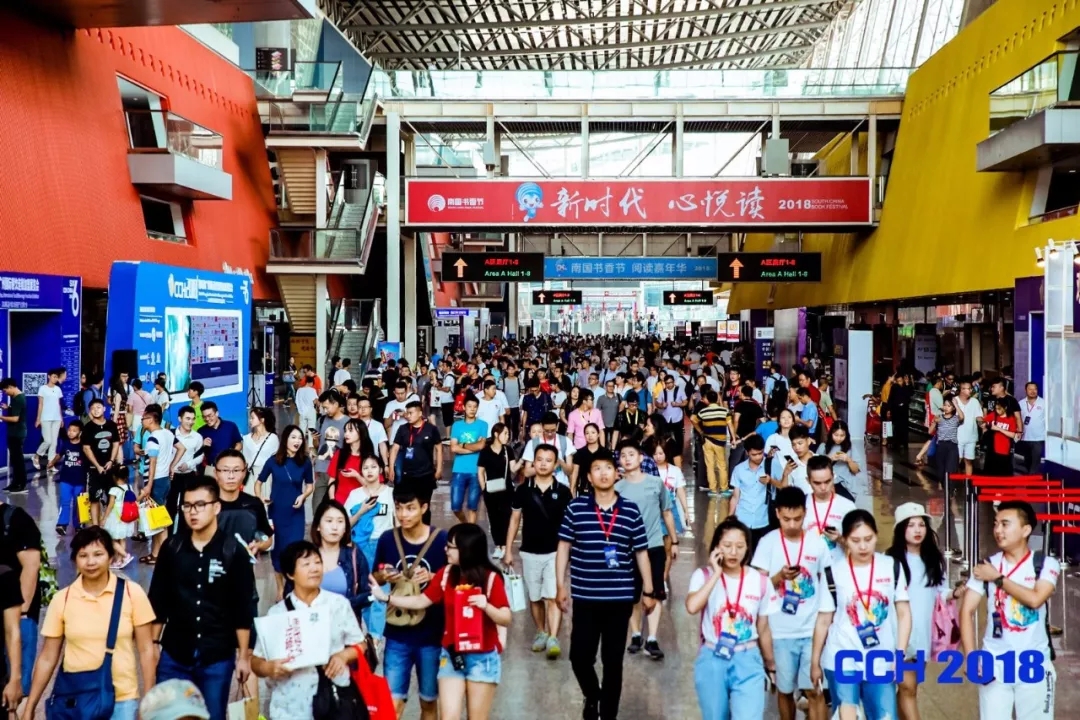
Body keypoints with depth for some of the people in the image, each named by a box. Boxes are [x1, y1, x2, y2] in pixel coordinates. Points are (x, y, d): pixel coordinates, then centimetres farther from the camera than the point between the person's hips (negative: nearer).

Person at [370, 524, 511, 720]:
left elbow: (506, 619, -12)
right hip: (451, 655, 4)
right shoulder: (446, 574, 1)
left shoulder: (491, 578, -13)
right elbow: (421, 601, 7)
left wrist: (486, 606, -30)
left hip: (482, 658, -4)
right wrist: (385, 597, 2)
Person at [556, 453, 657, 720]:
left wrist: (648, 591, 7)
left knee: (613, 660, 8)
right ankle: (592, 696, 32)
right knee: (580, 656, 0)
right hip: (585, 597, 0)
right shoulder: (576, 507, -2)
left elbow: (641, 552, 6)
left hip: (620, 597, 0)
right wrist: (560, 585, 0)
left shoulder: (630, 510, 0)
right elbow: (564, 547, 4)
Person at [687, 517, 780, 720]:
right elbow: (692, 607, -26)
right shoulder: (704, 575, -6)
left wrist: (771, 665, 15)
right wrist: (716, 574, -20)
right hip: (712, 660, 0)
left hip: (747, 661, 0)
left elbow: (763, 629, 9)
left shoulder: (760, 581, -1)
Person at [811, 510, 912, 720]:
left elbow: (904, 614, 4)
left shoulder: (892, 567, 1)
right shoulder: (833, 574, -2)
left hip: (881, 663, 1)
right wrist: (815, 662, 8)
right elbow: (823, 621, 5)